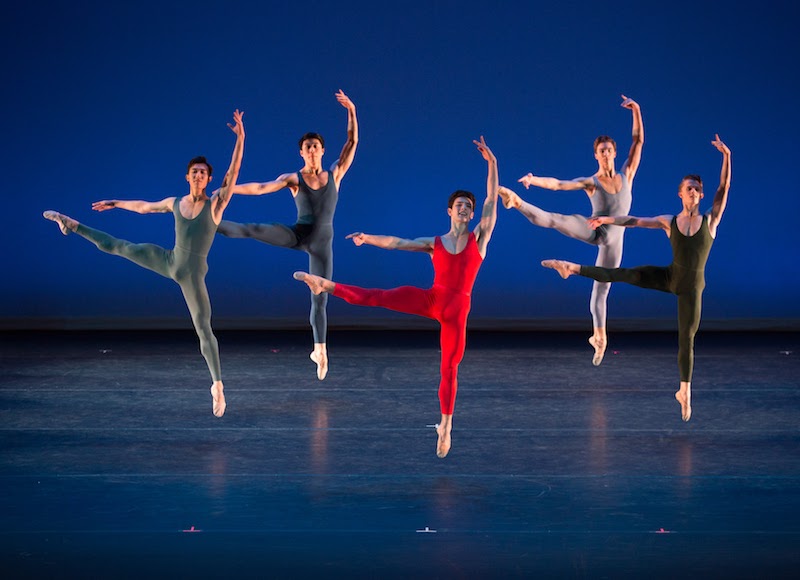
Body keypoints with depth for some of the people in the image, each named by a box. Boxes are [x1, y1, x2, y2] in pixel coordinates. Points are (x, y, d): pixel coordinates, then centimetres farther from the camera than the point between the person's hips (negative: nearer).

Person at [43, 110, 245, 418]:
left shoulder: (215, 202, -12)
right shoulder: (175, 202, 2)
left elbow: (233, 172, -24)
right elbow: (144, 206, 20)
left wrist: (240, 138, -35)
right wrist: (115, 203, 32)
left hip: (192, 275, -4)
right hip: (169, 262, 5)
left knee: (204, 329, -7)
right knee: (117, 246, 14)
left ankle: (218, 386, 2)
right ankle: (72, 225, 36)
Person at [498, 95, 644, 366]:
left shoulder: (626, 174, 3)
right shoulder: (590, 183, -4)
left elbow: (638, 141, 1)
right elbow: (557, 184, -13)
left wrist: (636, 112, -8)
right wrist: (533, 180, -28)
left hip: (613, 240, 2)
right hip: (592, 230, -2)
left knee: (601, 289, 8)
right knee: (552, 219, -27)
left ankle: (599, 336, 17)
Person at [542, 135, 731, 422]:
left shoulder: (710, 220, -7)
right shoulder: (669, 222, -1)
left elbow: (724, 188, -13)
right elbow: (635, 221, 3)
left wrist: (726, 156, -20)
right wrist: (608, 219, -1)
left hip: (691, 288, -1)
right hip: (669, 277, 1)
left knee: (686, 338, 4)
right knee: (622, 274, -10)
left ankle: (685, 391, 17)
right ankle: (573, 268, 2)